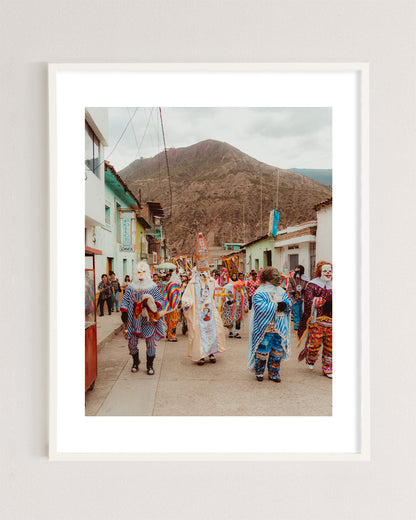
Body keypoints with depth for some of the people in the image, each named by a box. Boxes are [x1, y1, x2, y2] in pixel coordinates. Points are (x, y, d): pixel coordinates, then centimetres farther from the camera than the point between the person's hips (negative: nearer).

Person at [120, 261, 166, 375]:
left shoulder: (153, 287, 2)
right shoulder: (131, 288, 6)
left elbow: (161, 300, 3)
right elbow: (124, 300, 9)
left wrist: (155, 305, -17)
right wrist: (124, 312, -4)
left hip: (149, 320, -1)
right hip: (134, 319, 2)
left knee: (150, 343, -1)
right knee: (132, 343, 6)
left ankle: (150, 365, 16)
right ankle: (135, 362, 31)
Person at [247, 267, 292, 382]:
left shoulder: (280, 291, 12)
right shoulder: (259, 293, -10)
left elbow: (289, 302, 11)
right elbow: (262, 307, -23)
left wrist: (285, 305, -13)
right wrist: (276, 306, -19)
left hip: (280, 328, 6)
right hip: (265, 328, -6)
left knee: (277, 350, 11)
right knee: (263, 350, 0)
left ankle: (274, 373, 24)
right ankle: (259, 372, 21)